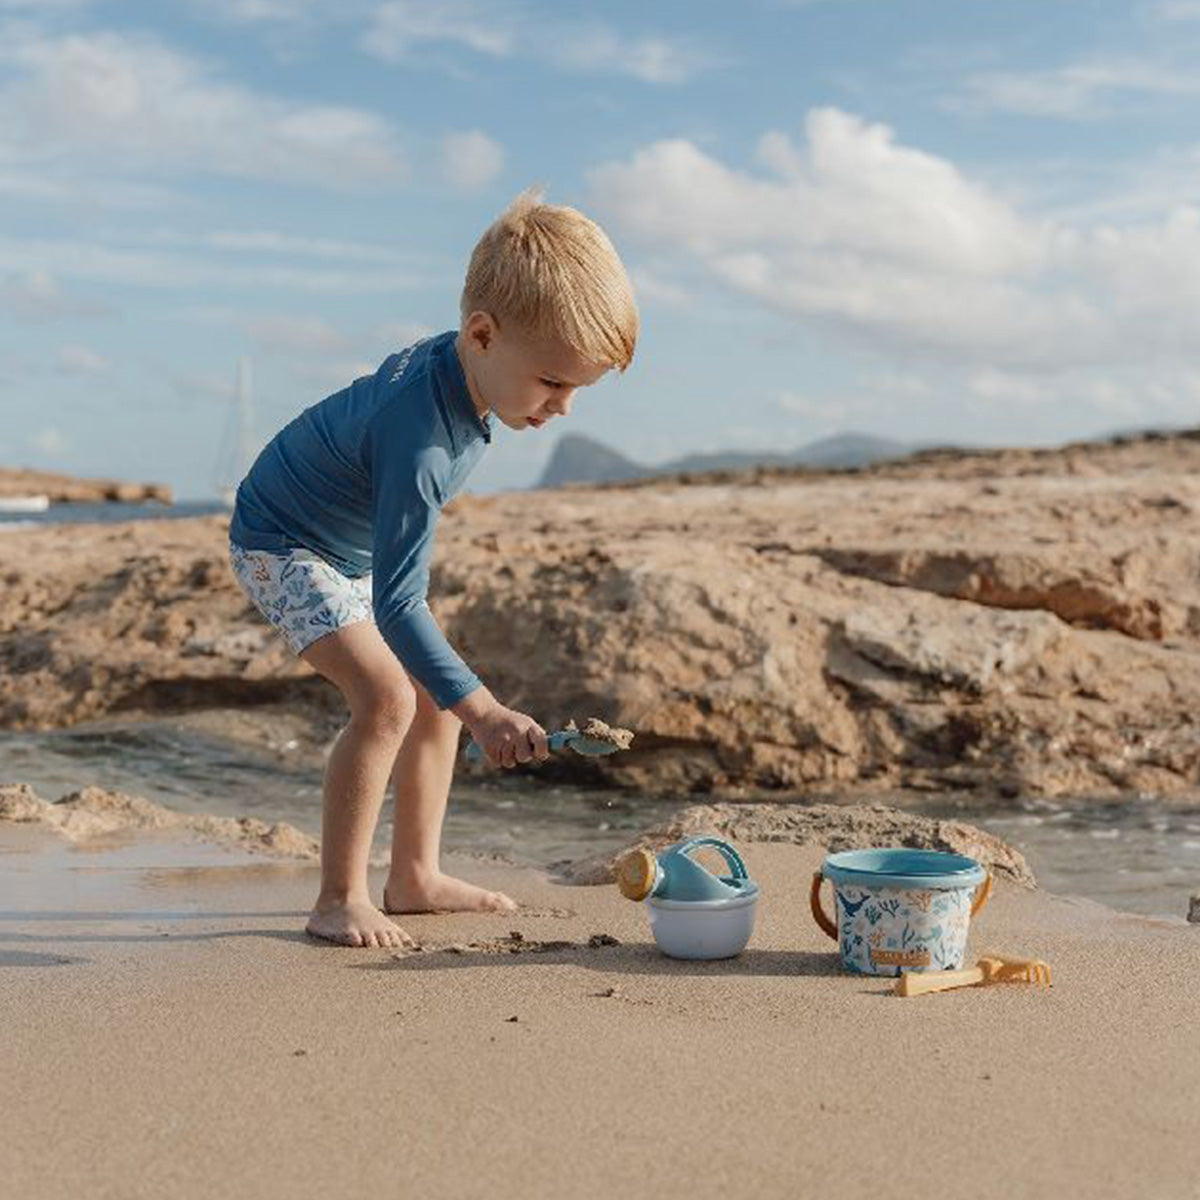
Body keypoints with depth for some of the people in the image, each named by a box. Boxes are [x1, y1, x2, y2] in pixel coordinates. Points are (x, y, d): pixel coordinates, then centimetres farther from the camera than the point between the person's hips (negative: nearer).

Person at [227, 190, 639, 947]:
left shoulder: (452, 359, -13)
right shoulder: (421, 443, -39)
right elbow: (399, 605, -40)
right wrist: (483, 711, -46)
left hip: (358, 548, 9)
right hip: (283, 544, -9)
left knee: (437, 696, 7)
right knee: (386, 695, -24)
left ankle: (415, 877, 17)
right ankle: (339, 900, -14)